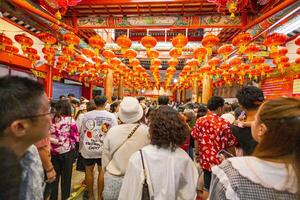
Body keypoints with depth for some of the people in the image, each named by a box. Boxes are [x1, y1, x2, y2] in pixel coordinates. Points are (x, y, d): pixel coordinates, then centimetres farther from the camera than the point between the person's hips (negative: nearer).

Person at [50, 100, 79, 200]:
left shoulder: (51, 119, -4)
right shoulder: (70, 120, -14)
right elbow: (76, 138, -11)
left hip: (53, 151, 3)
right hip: (67, 152, -3)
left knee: (54, 175, 20)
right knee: (66, 176, 14)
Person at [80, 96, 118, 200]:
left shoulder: (86, 115, -8)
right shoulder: (111, 116, -12)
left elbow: (82, 133, -1)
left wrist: (81, 146, 14)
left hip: (88, 148, 1)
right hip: (104, 149, 0)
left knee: (89, 171, 18)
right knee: (102, 171, 16)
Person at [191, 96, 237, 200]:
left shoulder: (200, 121, -6)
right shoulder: (223, 124, -19)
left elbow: (196, 139, 1)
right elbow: (230, 144, -13)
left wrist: (197, 153, 14)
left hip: (205, 159, 4)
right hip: (218, 160, -4)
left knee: (207, 187, 22)